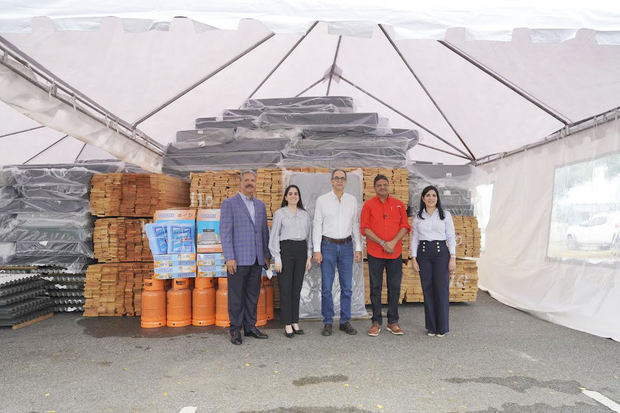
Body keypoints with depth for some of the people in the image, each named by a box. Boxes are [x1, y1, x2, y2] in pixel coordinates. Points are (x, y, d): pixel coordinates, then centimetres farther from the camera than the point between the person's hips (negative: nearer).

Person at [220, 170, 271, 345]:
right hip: (238, 258, -5)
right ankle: (235, 330, 13)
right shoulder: (229, 203, -3)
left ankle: (250, 327, 22)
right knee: (236, 295, 1)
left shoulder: (260, 205, 14)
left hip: (256, 259, 5)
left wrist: (266, 255, 13)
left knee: (253, 294, 11)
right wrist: (229, 257, -15)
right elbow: (225, 231, -8)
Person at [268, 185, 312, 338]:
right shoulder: (279, 214, 1)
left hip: (301, 250, 4)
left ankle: (295, 321, 17)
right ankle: (287, 324, 5)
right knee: (286, 288, -3)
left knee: (297, 287, 7)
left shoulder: (305, 215, 13)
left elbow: (309, 236, 15)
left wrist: (309, 256, 9)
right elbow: (274, 236, -1)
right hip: (286, 249, -4)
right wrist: (277, 258, -7)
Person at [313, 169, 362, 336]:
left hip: (346, 245, 2)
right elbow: (317, 225, 0)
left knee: (347, 287, 5)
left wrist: (358, 248, 6)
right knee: (326, 287, 0)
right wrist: (317, 250, -6)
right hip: (328, 245, -2)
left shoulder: (352, 200, 9)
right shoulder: (322, 200, 2)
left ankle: (345, 321, 17)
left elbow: (356, 225, 11)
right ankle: (327, 322, 11)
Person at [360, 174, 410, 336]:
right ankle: (376, 322, 14)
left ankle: (393, 322, 18)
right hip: (375, 253, -1)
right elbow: (365, 228, -4)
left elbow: (405, 227, 4)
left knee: (394, 288, 6)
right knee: (375, 288, 4)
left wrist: (393, 242, -12)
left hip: (395, 252, 2)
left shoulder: (399, 204, 9)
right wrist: (383, 243, -12)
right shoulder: (368, 205, 3)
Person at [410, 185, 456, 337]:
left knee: (442, 289, -4)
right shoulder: (418, 217, 9)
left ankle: (442, 327, 9)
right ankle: (431, 326, 14)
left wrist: (452, 257, -4)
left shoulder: (445, 215, 5)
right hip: (423, 253, 2)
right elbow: (414, 239, 9)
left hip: (441, 252, -1)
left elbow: (451, 237, 3)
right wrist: (414, 258, 1)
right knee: (427, 289, 3)